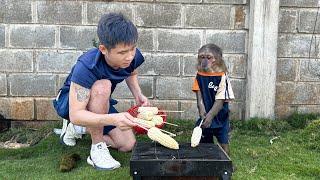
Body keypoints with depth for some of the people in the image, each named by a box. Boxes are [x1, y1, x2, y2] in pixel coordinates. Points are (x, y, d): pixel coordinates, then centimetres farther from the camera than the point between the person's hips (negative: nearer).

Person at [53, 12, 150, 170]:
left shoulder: (133, 56, -20)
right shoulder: (86, 67, -37)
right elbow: (75, 115, -40)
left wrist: (138, 95, -13)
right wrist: (113, 119, -55)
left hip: (99, 105, 6)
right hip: (69, 103, -6)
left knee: (128, 145, -6)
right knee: (102, 86, -38)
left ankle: (78, 128, 15)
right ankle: (98, 148, -20)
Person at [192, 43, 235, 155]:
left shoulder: (222, 77, -15)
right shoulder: (200, 75, 0)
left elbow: (220, 100, -19)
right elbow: (199, 93, -2)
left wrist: (210, 115, -26)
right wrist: (201, 109, -18)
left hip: (220, 116, -4)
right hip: (205, 116, 4)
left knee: (223, 143, 3)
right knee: (204, 142, 13)